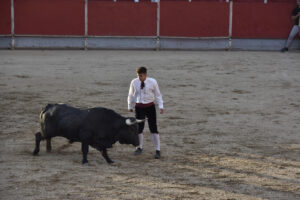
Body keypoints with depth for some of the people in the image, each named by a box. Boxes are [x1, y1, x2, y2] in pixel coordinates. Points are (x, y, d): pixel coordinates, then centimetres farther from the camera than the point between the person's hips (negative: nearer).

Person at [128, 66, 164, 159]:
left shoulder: (152, 82, -8)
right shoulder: (134, 82, -4)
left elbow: (158, 95, 1)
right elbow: (131, 95, 10)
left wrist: (161, 106, -6)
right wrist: (130, 106, 18)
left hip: (150, 107, -2)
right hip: (139, 107, 2)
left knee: (153, 128, -2)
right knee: (138, 128, 3)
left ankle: (157, 150, 3)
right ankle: (139, 147, 24)